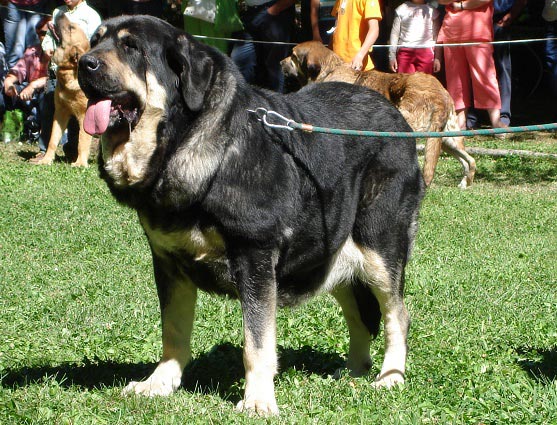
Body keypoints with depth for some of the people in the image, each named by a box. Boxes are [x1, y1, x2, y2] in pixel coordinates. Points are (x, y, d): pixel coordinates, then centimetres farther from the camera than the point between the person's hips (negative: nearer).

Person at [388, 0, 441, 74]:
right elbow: (395, 33, 10)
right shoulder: (401, 9, 10)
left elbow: (436, 36, 10)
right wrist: (392, 56, 4)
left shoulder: (432, 10, 10)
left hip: (425, 52, 0)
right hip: (405, 51, 0)